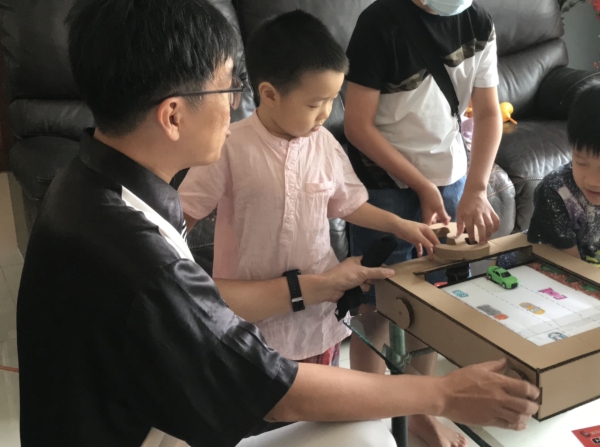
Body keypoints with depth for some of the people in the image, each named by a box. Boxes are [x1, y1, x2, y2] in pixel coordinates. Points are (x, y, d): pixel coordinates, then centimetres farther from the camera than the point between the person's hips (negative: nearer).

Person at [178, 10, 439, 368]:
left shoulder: (325, 143, -6)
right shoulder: (231, 147, -19)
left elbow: (347, 203, 9)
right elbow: (183, 215, -12)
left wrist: (399, 225, 5)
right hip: (252, 312, -3)